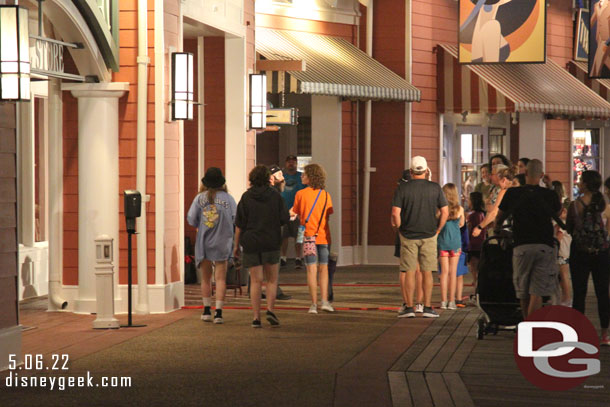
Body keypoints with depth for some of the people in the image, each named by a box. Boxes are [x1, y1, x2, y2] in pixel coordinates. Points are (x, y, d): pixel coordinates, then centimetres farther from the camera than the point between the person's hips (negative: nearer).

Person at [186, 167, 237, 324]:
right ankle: (218, 312, -5)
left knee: (206, 278, 14)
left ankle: (207, 311, 20)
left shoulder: (200, 198, -3)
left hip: (204, 242, 1)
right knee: (220, 278, 2)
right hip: (222, 242, -1)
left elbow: (191, 220, -3)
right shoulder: (228, 198, -5)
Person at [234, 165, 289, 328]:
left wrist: (236, 245, 5)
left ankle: (256, 317, 0)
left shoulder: (246, 197, -2)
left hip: (251, 243, 0)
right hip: (271, 243, 0)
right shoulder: (275, 196, -2)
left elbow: (239, 224, -2)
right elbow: (284, 219, -2)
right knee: (272, 279, 11)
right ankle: (270, 309, -6)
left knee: (255, 281, 3)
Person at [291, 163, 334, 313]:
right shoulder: (325, 195, 3)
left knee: (311, 269, 0)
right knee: (323, 269, 10)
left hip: (309, 235, -2)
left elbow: (295, 213, 4)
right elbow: (329, 215, 8)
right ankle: (325, 301, 3)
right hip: (324, 235, 2)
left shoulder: (300, 194, -5)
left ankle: (314, 304, -2)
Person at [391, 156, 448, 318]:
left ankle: (409, 307, 3)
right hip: (429, 235, 1)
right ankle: (427, 308, 6)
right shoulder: (435, 188, -1)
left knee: (410, 273, 4)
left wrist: (398, 226, 6)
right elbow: (445, 212, -1)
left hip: (408, 235, -1)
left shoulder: (402, 189, -5)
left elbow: (395, 212, -11)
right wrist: (437, 230, 10)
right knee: (427, 273, 6)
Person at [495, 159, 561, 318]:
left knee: (523, 292, 14)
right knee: (537, 293, -5)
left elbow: (499, 218, 16)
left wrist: (496, 230, 38)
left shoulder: (512, 194, 3)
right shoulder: (550, 195, 3)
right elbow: (557, 214, 25)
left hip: (521, 246, 1)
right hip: (545, 245, -1)